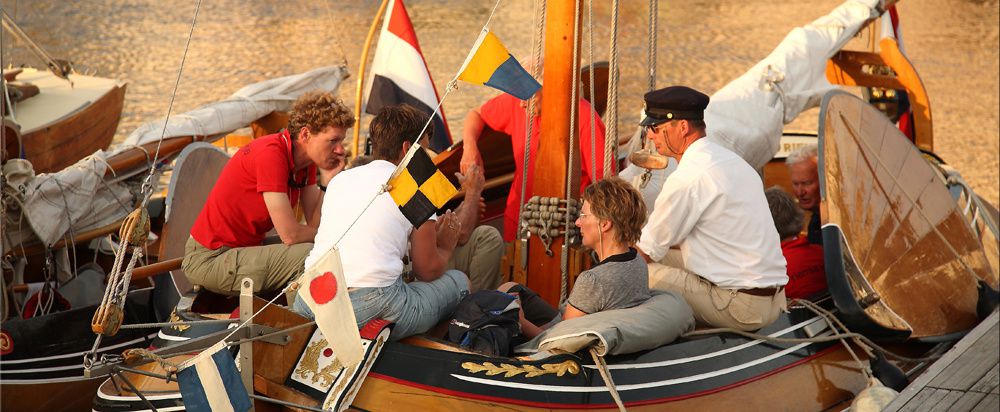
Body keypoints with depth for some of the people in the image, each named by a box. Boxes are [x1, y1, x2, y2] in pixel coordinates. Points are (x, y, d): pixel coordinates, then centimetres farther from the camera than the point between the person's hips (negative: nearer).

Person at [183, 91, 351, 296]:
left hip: (246, 246, 10)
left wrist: (327, 181, -12)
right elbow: (290, 235, -24)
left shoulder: (306, 156, 4)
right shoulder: (271, 154, -24)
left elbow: (314, 224, 0)